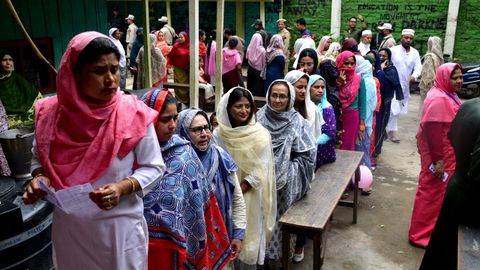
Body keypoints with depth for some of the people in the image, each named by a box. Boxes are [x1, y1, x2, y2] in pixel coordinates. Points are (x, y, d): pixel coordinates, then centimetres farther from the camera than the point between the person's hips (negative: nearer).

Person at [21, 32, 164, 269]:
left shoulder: (134, 114, -16)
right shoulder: (51, 113, -8)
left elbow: (153, 167, -8)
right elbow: (39, 158, 8)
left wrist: (123, 188, -24)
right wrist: (40, 178, -12)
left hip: (121, 226, -2)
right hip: (68, 226, 3)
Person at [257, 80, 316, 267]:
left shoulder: (298, 123, -7)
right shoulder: (260, 118, -1)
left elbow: (308, 155, -8)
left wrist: (286, 170, -12)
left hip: (285, 184, -2)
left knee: (279, 217, 5)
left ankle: (276, 256, 25)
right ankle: (263, 254, 27)